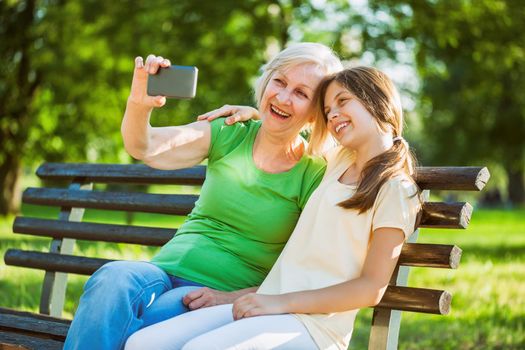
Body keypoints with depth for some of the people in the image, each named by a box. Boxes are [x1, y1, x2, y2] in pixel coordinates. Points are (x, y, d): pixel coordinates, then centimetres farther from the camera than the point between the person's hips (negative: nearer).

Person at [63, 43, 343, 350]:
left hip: (233, 294, -3)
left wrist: (231, 298, -16)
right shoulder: (231, 134, 6)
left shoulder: (315, 175, -2)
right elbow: (143, 148, -5)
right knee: (113, 278, -31)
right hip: (168, 269, 3)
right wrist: (139, 103, -28)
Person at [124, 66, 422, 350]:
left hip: (315, 322, -7)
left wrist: (283, 301, -15)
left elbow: (372, 288, -11)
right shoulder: (340, 161, 18)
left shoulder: (394, 189, -3)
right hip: (270, 305, 8)